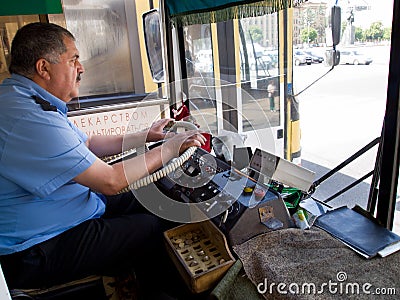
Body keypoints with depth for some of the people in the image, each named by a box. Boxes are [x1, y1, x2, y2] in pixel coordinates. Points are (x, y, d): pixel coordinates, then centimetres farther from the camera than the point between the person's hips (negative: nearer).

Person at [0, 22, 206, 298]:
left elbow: (88, 144, 12)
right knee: (155, 227, -5)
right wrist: (171, 147, -16)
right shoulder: (30, 118, -31)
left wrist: (146, 136, 10)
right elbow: (111, 181, -28)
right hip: (38, 252, -10)